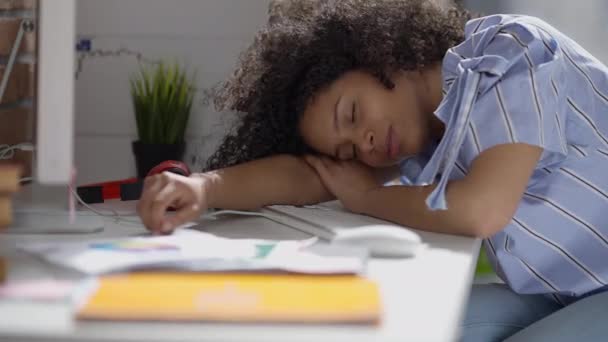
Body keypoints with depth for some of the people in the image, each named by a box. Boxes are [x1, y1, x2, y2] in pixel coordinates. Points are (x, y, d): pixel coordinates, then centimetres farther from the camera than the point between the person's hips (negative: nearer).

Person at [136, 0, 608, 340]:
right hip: (568, 298, 7)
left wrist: (364, 197, -9)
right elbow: (304, 176, -4)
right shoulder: (424, 142, 5)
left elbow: (479, 209, -27)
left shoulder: (507, 55, -17)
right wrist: (202, 188, -23)